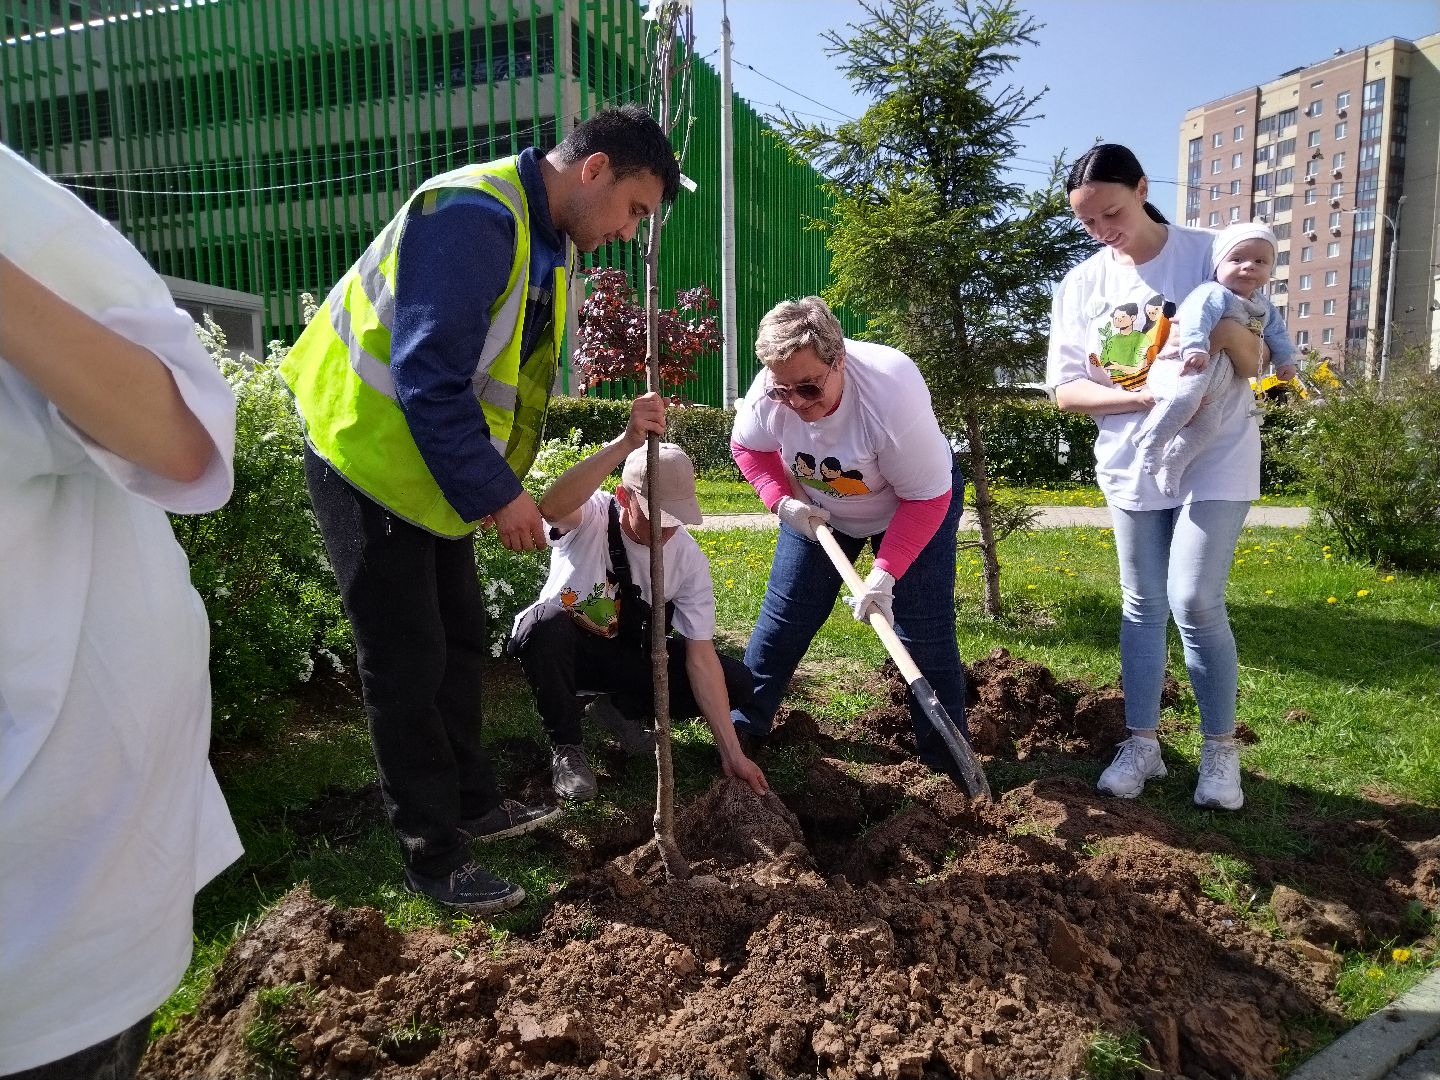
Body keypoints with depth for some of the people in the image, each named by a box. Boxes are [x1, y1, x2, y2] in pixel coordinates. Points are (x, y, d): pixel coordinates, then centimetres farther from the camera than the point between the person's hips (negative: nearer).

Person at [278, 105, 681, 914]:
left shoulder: (547, 241, 8)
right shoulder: (472, 216, -24)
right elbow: (428, 378, -29)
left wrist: (503, 486, 8)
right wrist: (497, 493, -24)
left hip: (437, 472, 10)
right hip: (373, 459, -9)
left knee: (461, 641, 16)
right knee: (409, 665, -1)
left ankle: (475, 804, 33)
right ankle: (433, 854, 14)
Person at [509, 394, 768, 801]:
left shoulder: (689, 557, -16)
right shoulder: (592, 515, -24)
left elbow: (701, 657, -17)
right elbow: (551, 506, -52)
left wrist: (732, 753, -22)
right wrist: (626, 442, -63)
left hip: (630, 655, 3)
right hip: (562, 645, -3)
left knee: (737, 683, -14)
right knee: (547, 621, -39)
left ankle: (618, 709, 7)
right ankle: (565, 747, -14)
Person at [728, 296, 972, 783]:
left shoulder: (892, 391, -40)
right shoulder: (770, 391, -28)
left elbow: (926, 498, -30)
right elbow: (747, 446, -4)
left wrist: (885, 573, -34)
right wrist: (783, 501, -18)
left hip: (913, 502, -3)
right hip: (817, 509, 3)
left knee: (925, 632, -7)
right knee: (784, 616, 2)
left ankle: (949, 762, 9)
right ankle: (742, 728, 18)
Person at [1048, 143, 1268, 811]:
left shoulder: (1210, 255, -8)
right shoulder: (1080, 286, -2)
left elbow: (1253, 366, -9)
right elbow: (1065, 390, -6)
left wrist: (1232, 331, -31)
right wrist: (1148, 395, -20)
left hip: (1215, 460, -2)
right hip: (1132, 466, 3)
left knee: (1195, 602, -10)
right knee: (1142, 606, 9)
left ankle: (1220, 748, 9)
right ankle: (1142, 743, 22)